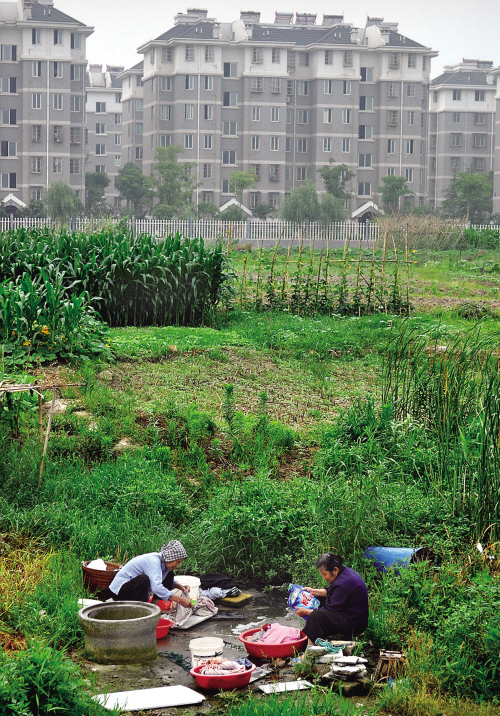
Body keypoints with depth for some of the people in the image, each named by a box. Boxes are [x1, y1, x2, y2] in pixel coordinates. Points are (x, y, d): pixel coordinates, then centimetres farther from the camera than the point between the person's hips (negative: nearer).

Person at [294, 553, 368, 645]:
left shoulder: (343, 584, -28)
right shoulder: (345, 571, 3)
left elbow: (331, 609, -21)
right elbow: (330, 592, 22)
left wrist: (306, 612, -14)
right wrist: (314, 591, 15)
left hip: (353, 623, -12)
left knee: (315, 616, -28)